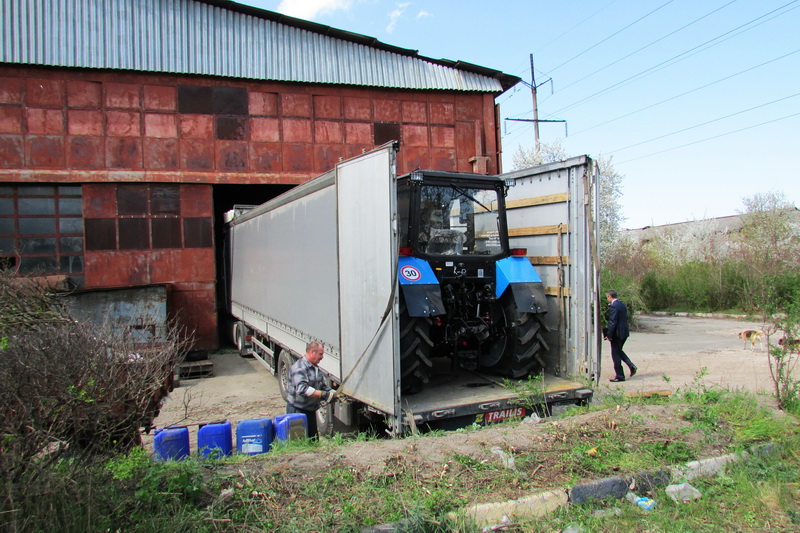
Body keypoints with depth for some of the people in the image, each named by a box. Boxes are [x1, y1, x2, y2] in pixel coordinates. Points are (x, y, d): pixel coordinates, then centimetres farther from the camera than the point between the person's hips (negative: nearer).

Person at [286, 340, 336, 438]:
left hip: (310, 410, 9)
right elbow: (302, 389, -31)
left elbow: (322, 385, 21)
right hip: (297, 410, -9)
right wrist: (322, 394, -32)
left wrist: (331, 392, -1)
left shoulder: (315, 367, 13)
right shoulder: (299, 367, -19)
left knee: (314, 440, 15)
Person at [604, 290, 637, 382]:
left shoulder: (613, 306, -17)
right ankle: (631, 365, 8)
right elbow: (625, 318, 16)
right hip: (624, 332, 9)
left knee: (616, 354, 1)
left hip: (617, 333, -9)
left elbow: (612, 322, -21)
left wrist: (609, 335, -16)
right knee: (619, 351, 23)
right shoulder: (622, 304, 11)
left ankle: (620, 376, 7)